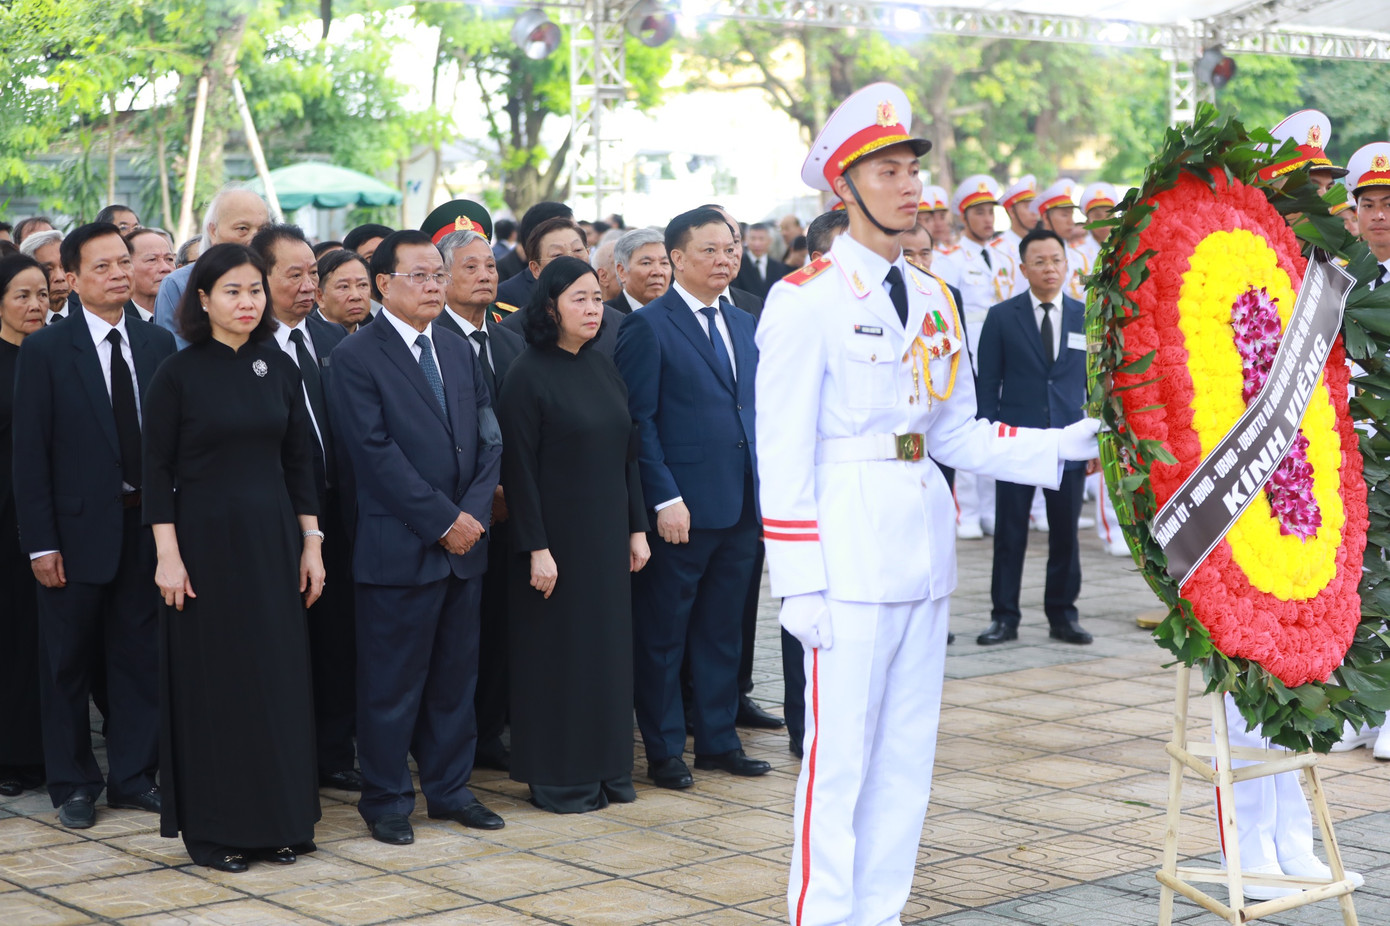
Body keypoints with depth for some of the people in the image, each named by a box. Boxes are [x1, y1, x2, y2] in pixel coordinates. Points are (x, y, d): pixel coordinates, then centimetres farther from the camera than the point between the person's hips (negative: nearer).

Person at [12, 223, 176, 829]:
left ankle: (133, 778, 21)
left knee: (139, 656, 9)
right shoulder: (46, 351, -4)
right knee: (68, 663, 7)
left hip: (146, 524, 3)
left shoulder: (158, 344, 6)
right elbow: (30, 454, -6)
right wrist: (40, 542, -11)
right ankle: (73, 785, 19)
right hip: (79, 529, -3)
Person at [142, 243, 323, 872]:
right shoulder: (178, 375, -5)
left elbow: (299, 460, 9)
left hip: (273, 538, 4)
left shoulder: (280, 369, 6)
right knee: (212, 680, 2)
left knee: (279, 675, 6)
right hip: (205, 538, -4)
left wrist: (311, 543, 5)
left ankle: (277, 820, 16)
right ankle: (212, 828, 12)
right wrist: (167, 554, -12)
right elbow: (157, 470, -6)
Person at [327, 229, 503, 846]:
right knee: (392, 682, 2)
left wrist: (473, 513, -6)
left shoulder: (458, 350, 13)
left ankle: (450, 789, 24)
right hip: (399, 549, -6)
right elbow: (376, 453, -14)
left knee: (456, 675, 12)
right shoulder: (356, 357, -7)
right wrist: (442, 522, -15)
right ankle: (386, 800, 14)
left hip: (463, 542, 6)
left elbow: (488, 438, 10)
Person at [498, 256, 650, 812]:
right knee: (558, 651, 1)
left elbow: (627, 455, 13)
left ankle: (607, 768, 20)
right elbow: (519, 468, -13)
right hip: (558, 535, -6)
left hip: (608, 534, 6)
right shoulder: (529, 376, -10)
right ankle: (556, 779, 11)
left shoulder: (604, 371, 9)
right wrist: (535, 548, -16)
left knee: (608, 646, 10)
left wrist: (637, 528, 9)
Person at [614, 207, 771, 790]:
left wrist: (765, 488, 10)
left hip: (741, 506, 7)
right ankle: (662, 751, 13)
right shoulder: (648, 326, -7)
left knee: (723, 630, 14)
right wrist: (664, 498, -17)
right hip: (681, 510, -6)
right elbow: (638, 420, -11)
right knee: (663, 635, 4)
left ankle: (717, 739, 24)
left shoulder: (744, 326, 14)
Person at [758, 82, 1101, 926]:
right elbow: (784, 455, -10)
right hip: (848, 547, -7)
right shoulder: (807, 300, -8)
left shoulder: (932, 299, 13)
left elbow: (957, 435, 15)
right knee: (841, 753, -2)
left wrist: (1061, 445, 1)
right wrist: (801, 585, -14)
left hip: (924, 542, 7)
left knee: (908, 753, 12)